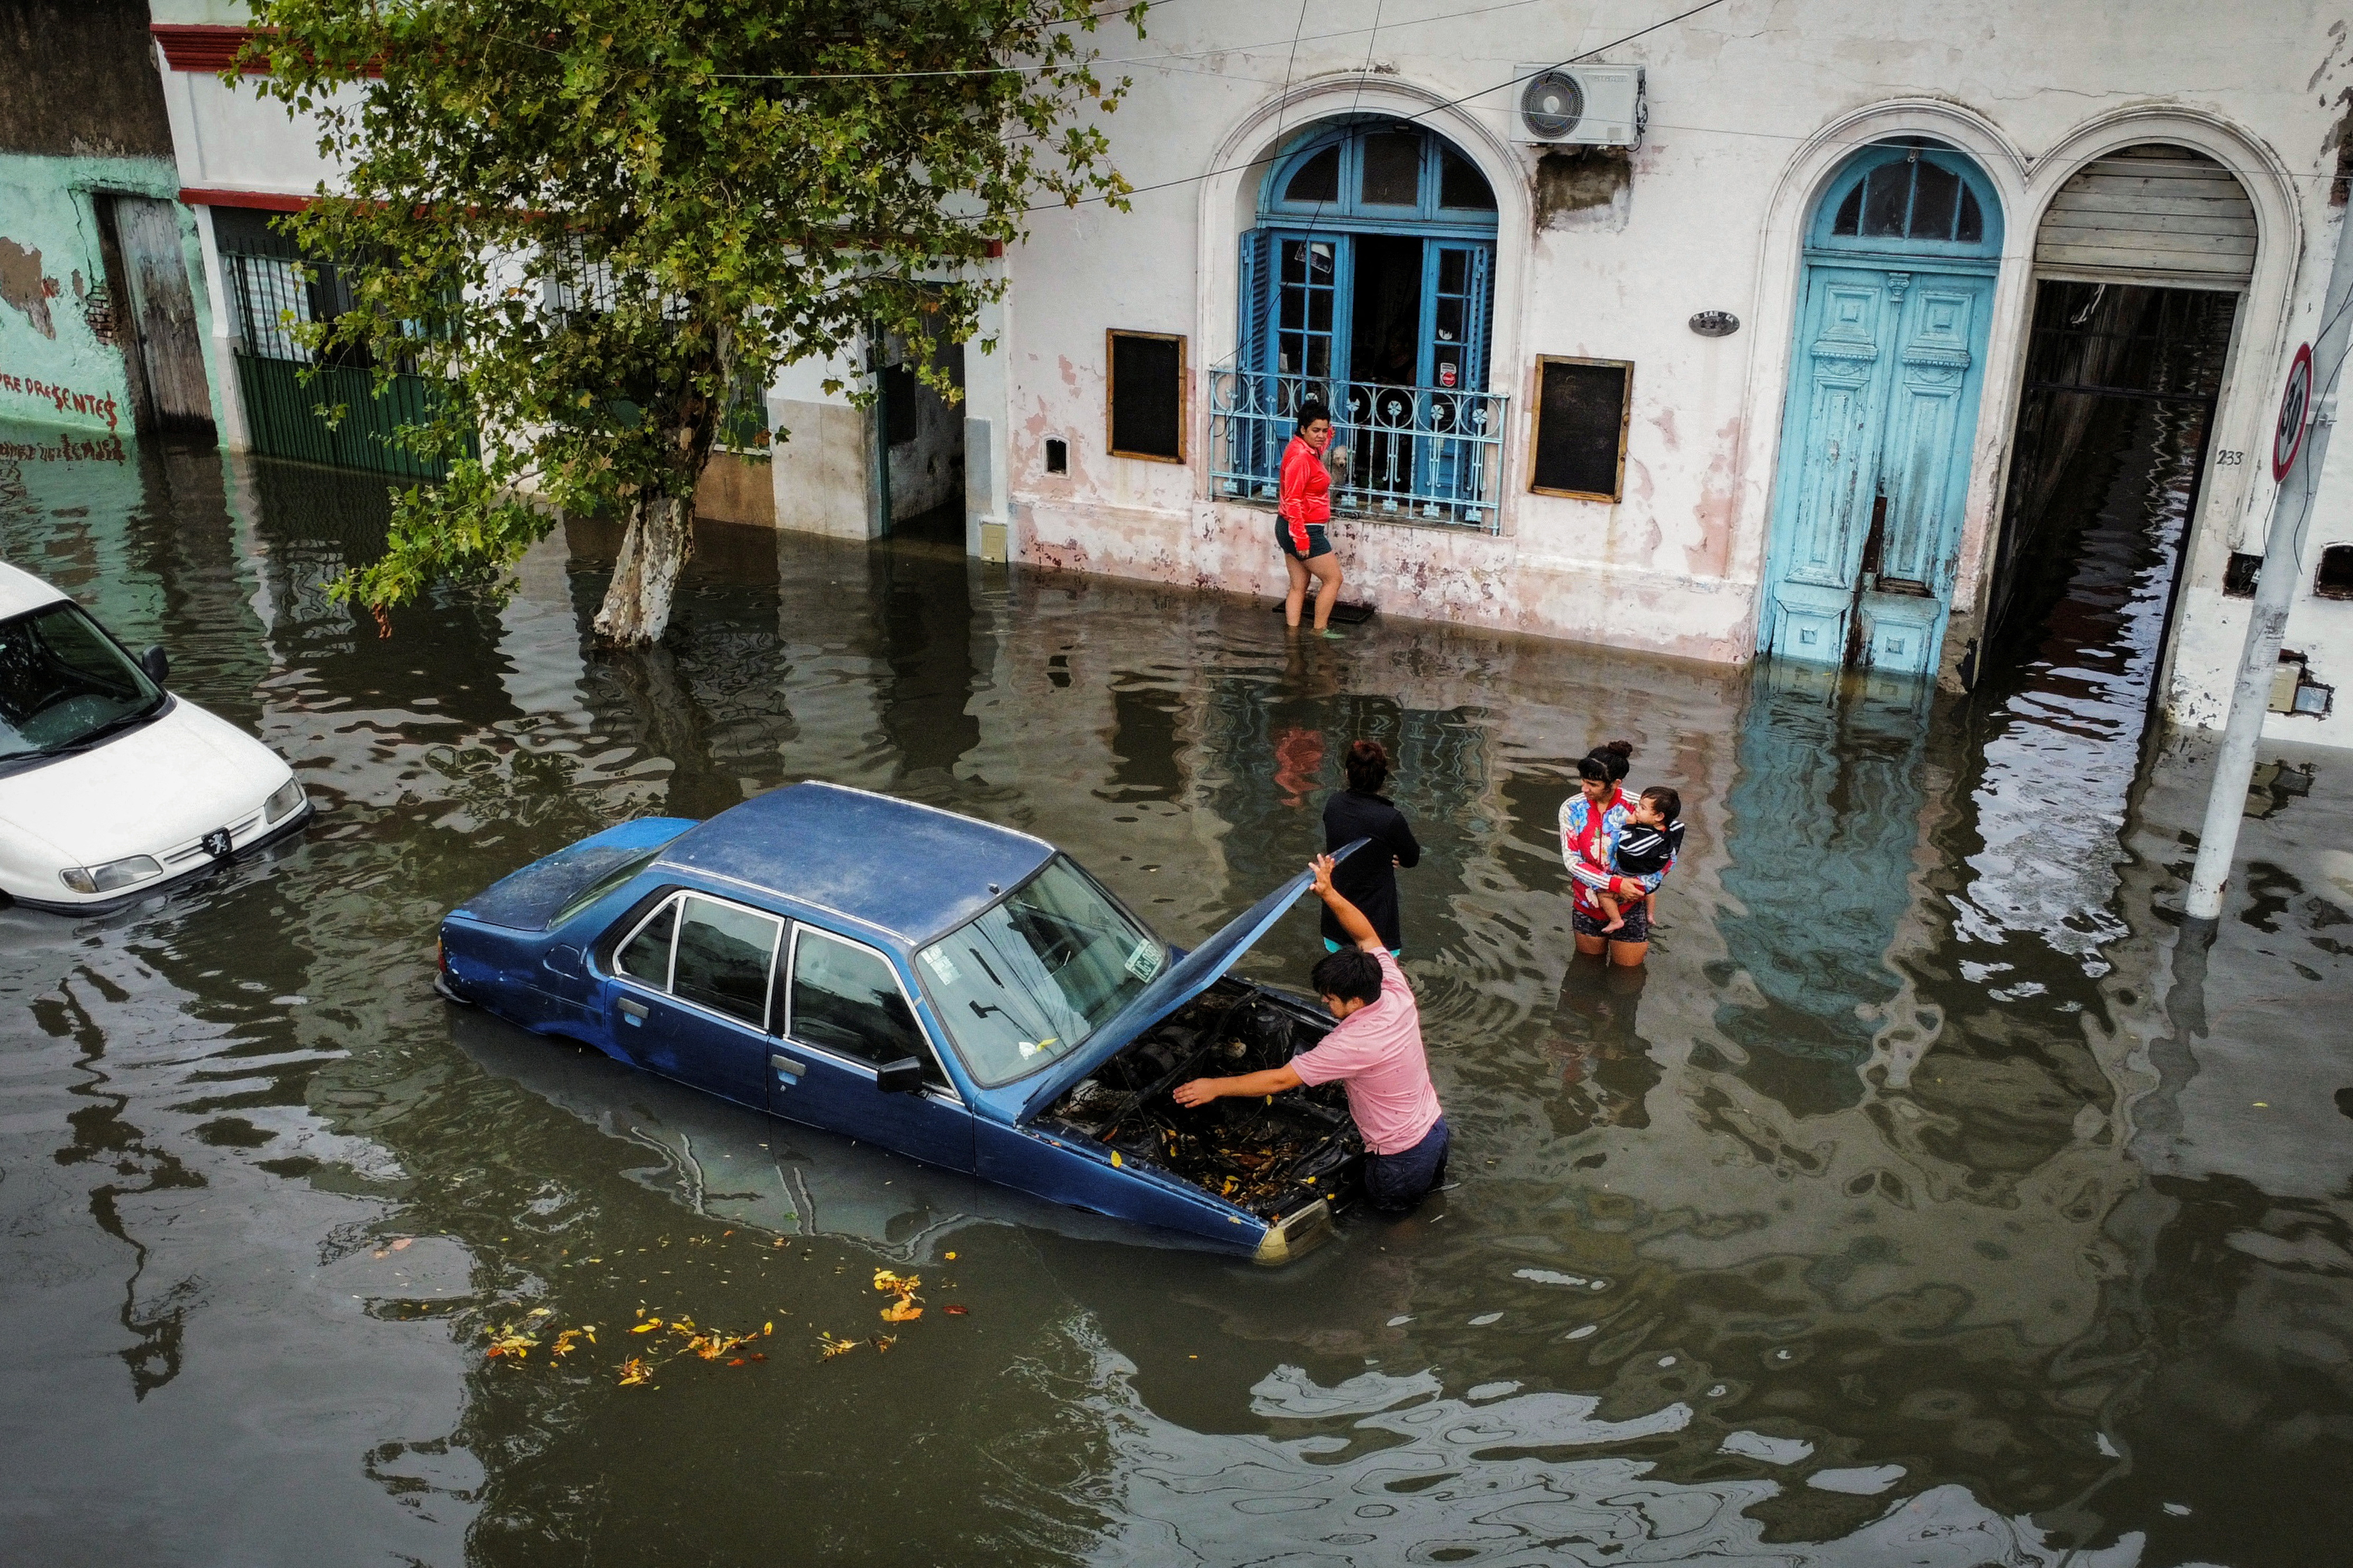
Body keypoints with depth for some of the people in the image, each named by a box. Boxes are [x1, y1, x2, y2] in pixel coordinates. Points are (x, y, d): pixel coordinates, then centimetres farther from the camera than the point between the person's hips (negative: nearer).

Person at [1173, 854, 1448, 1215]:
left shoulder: (1352, 1043, -31)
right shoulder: (1396, 991, -13)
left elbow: (1279, 1080, -26)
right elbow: (1368, 937, 4)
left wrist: (1216, 1087, -18)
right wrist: (1329, 893, -5)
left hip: (1403, 1155, -7)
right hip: (1434, 1127, 8)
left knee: (1387, 1202, 22)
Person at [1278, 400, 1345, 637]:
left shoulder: (1309, 450, 9)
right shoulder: (1300, 456, -21)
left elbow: (1324, 440, 40)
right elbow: (1292, 501, -26)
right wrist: (1302, 538, -27)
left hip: (1292, 529, 10)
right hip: (1304, 530, -10)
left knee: (1299, 587, 11)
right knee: (1333, 578, 2)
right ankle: (1320, 631, 9)